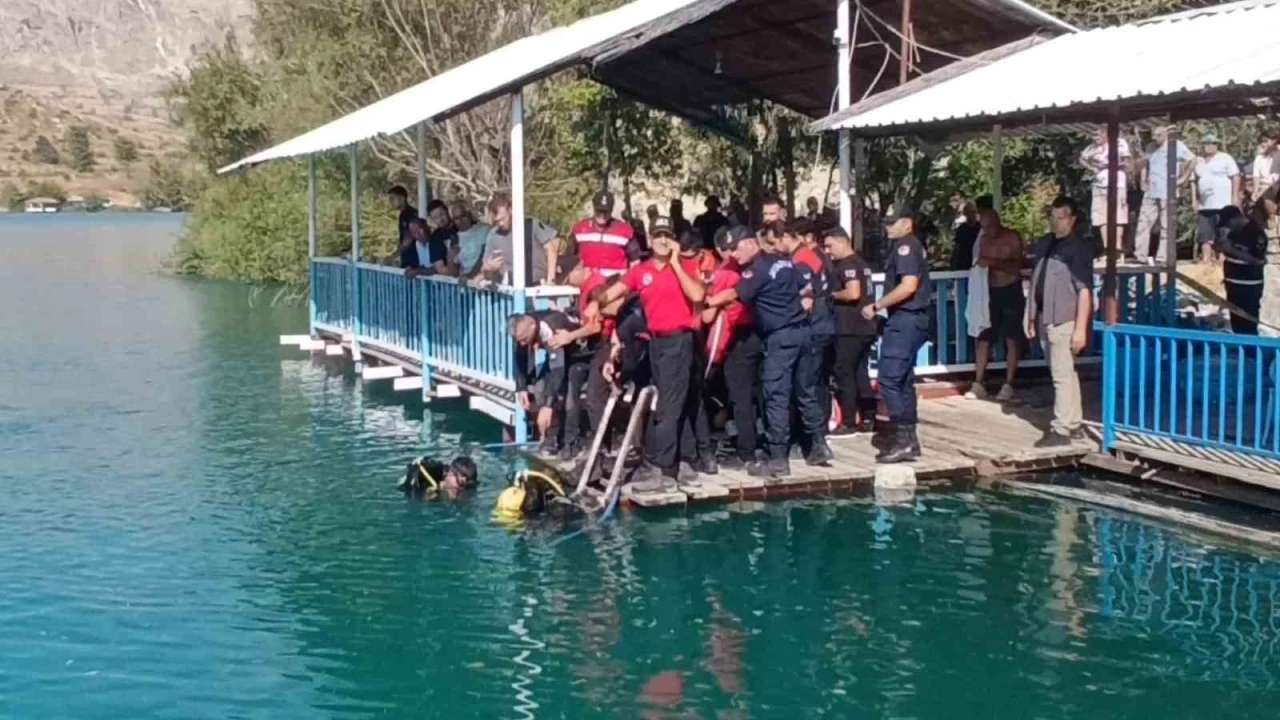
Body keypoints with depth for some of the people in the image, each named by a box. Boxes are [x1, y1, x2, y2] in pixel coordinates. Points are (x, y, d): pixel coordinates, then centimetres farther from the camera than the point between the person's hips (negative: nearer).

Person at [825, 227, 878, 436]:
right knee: (861, 374, 12)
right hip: (864, 327, 10)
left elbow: (853, 293, -26)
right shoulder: (861, 263, 17)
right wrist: (838, 294, 15)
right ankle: (868, 420, 13)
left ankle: (848, 423, -2)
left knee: (844, 374, -4)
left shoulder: (847, 265, -13)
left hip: (850, 329, -10)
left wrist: (832, 295, -10)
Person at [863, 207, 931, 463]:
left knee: (889, 378, -12)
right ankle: (907, 440, 16)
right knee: (903, 380, 13)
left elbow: (908, 286, -23)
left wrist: (876, 306, -18)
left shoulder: (906, 247, -13)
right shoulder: (907, 246, 18)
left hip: (905, 319, -11)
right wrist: (882, 306, 14)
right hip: (909, 319, 11)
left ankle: (903, 438, -11)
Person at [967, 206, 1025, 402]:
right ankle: (979, 384, 3)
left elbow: (1017, 266, -16)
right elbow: (981, 264, 9)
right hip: (991, 292, 4)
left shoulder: (1012, 238, -7)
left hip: (1011, 291, -4)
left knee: (1012, 338, -1)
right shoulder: (984, 239, 5)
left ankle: (1008, 385, 2)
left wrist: (994, 262, -28)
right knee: (984, 337, 0)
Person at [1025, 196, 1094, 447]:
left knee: (1063, 375, -7)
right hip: (1045, 321, 7)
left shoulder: (1078, 248, -8)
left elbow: (1085, 291, -13)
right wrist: (1032, 319, 14)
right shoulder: (1044, 245, 12)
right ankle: (1074, 425, 23)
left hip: (1064, 322, -7)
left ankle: (1062, 430, -4)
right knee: (1066, 374, 15)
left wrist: (1081, 328, -18)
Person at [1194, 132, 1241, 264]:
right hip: (1204, 205, 6)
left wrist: (1235, 196, -11)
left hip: (1223, 204, -6)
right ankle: (1206, 259, 4)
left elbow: (1235, 177, -4)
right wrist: (1196, 202, 18)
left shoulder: (1225, 158, 0)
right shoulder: (1199, 162, 18)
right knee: (1205, 234, 2)